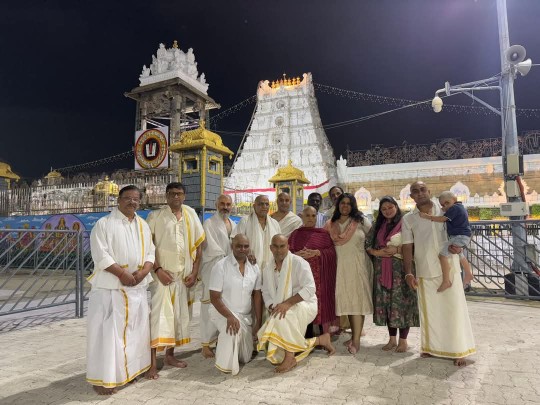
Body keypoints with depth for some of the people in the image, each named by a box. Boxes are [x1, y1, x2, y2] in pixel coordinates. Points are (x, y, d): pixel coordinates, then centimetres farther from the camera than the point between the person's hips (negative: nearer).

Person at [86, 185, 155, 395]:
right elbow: (100, 254, -13)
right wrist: (122, 274, -19)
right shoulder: (104, 224, -6)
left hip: (137, 287, 6)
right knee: (107, 331, -2)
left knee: (136, 329, 13)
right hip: (110, 287, -5)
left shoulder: (143, 226, 11)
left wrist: (143, 272, -9)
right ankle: (104, 377, 9)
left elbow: (150, 253, 9)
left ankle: (133, 367, 28)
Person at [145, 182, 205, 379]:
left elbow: (198, 245, 7)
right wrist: (158, 269, -15)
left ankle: (170, 355, 28)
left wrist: (194, 272, 1)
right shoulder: (155, 216, -3)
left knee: (179, 315, 12)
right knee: (158, 315, -6)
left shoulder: (190, 215, 6)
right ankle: (152, 363, 2)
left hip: (183, 274, 4)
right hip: (162, 273, -4)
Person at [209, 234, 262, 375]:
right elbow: (215, 297, -17)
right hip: (222, 312, -5)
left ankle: (223, 341, 35)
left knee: (246, 358, 8)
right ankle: (226, 364, -13)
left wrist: (258, 322, -2)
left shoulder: (254, 268, -2)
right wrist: (230, 316, -29)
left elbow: (257, 295, 2)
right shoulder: (221, 266, -16)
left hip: (245, 315, 5)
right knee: (233, 329, -37)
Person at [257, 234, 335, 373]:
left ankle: (290, 357, -17)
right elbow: (266, 293, 9)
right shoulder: (268, 269, 6)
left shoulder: (298, 263, -13)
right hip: (280, 310, 7)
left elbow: (309, 288, -21)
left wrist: (287, 303, -28)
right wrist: (272, 308, -11)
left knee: (283, 317, -36)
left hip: (304, 304, -7)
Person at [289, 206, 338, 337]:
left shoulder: (323, 233, 9)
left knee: (321, 301, -3)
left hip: (320, 275, -1)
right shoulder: (295, 234, 13)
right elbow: (287, 251, 5)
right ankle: (307, 336, 12)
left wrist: (315, 252, -15)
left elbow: (331, 251, -1)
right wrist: (298, 254, -15)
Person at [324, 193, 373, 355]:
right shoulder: (330, 224, 8)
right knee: (347, 300, 9)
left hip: (358, 265, -3)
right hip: (340, 267, 4)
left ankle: (356, 340, -2)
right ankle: (355, 334, 23)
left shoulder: (361, 221, 0)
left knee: (357, 299, -5)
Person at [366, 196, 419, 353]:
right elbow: (367, 244, 10)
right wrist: (377, 252, -6)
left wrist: (397, 249, -17)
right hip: (382, 269, 5)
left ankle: (403, 340, 12)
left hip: (400, 269, -5)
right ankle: (392, 339, 20)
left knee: (401, 302, -1)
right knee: (386, 302, 8)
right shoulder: (378, 226, 13)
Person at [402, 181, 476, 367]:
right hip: (425, 271, 1)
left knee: (454, 309, 3)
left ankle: (458, 350, 15)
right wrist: (408, 273, -9)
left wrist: (458, 245, -12)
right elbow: (407, 247, -1)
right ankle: (431, 346, 26)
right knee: (429, 310, 10)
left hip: (448, 269, 0)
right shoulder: (408, 219, 1)